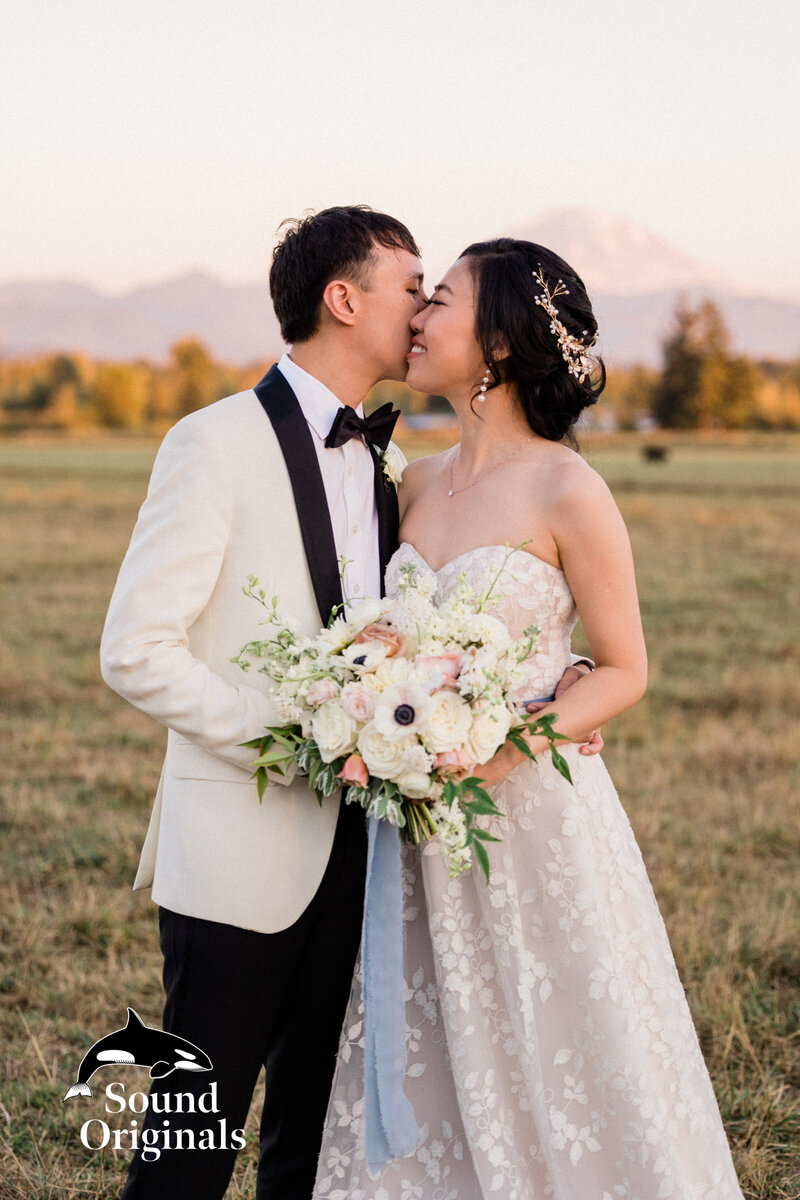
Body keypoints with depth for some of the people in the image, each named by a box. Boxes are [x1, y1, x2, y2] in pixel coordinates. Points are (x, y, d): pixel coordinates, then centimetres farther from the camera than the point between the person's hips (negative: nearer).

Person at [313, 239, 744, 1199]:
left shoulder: (566, 491, -11)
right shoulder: (418, 483, 7)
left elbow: (624, 670, -6)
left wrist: (509, 745, -20)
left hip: (536, 815, -6)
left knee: (554, 1069, 5)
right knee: (433, 1078, 12)